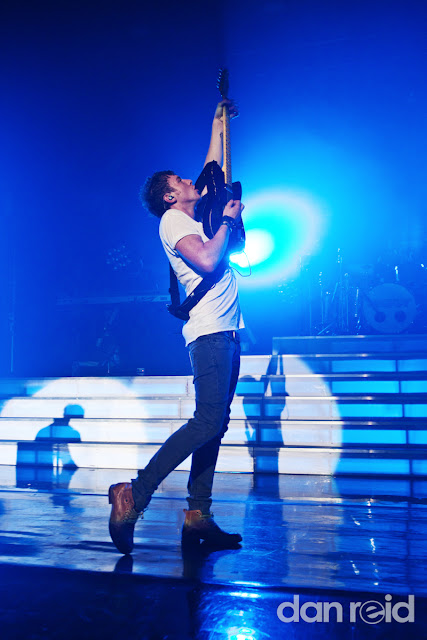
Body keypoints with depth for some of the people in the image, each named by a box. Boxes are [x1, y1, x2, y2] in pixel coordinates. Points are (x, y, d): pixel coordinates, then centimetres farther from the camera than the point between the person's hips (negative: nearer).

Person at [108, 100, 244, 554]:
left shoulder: (197, 217, 24)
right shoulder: (172, 220, -1)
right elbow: (207, 262, -17)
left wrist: (219, 120, 41)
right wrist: (227, 220, -3)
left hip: (226, 332, 9)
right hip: (209, 331, -9)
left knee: (215, 425, 5)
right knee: (207, 421, -18)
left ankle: (197, 516, 8)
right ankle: (134, 494, -11)